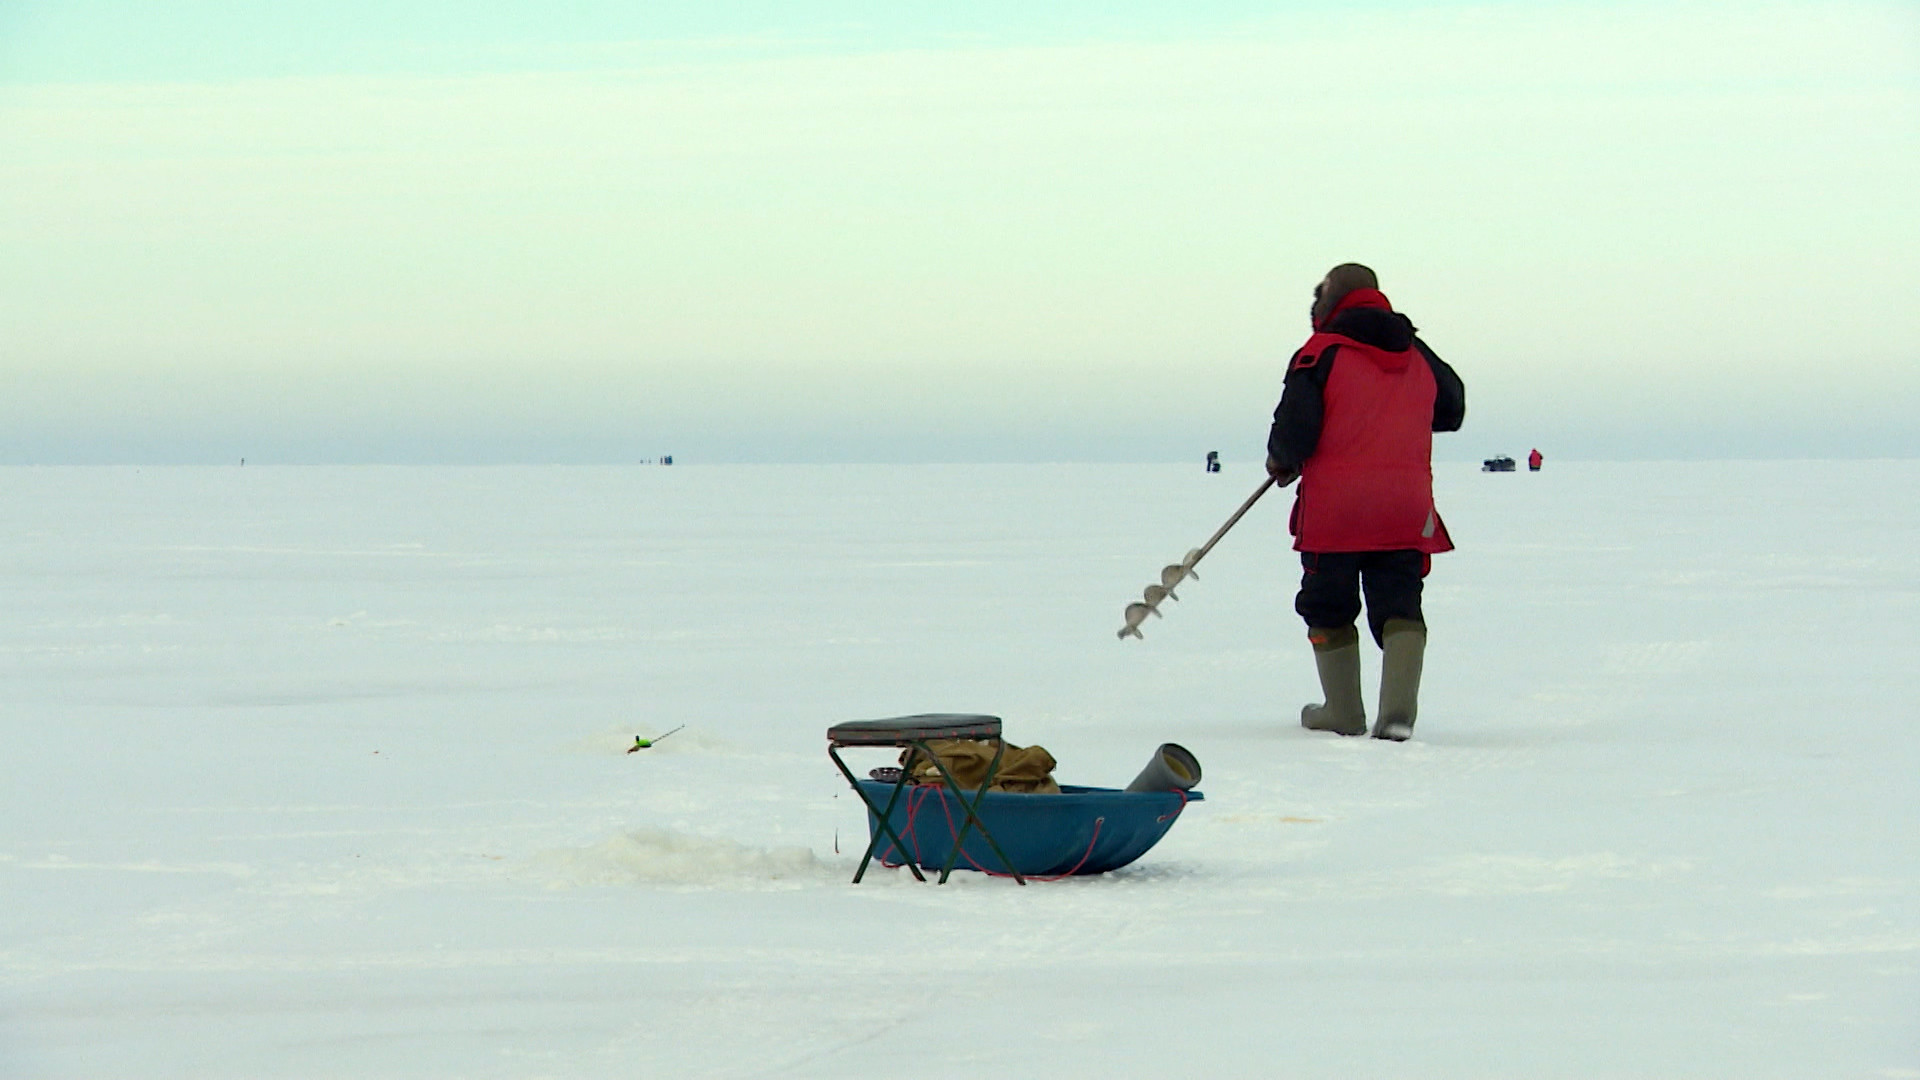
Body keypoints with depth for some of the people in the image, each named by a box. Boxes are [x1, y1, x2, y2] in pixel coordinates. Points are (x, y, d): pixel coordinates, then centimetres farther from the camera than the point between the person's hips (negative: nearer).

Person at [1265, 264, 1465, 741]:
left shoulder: (1322, 353, -6)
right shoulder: (1418, 357, 11)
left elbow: (1295, 428, -13)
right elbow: (1452, 411, 25)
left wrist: (1282, 461, 8)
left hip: (1333, 508, -4)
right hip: (1408, 506, 4)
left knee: (1329, 610, 12)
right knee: (1399, 606, 3)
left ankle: (1343, 712, 15)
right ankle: (1398, 708, -17)